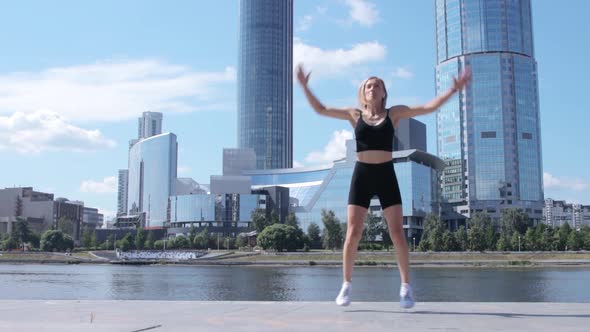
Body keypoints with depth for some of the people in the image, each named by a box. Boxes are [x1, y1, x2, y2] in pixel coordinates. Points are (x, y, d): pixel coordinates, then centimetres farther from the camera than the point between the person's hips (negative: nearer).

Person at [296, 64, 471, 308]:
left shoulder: (394, 113, 7)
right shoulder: (355, 115, 9)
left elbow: (429, 107, 4)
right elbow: (320, 110, 11)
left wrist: (453, 90, -3)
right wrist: (305, 87, 3)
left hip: (386, 175, 0)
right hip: (361, 176, 1)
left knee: (397, 233, -3)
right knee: (353, 233, -3)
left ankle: (406, 287, 6)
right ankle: (346, 285, 9)